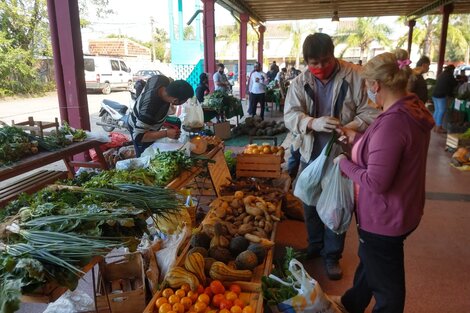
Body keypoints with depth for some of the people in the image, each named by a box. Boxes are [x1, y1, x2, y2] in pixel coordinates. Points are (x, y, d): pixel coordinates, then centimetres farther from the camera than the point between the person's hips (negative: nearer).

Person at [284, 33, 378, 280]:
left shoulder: (354, 76, -8)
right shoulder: (300, 82, -1)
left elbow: (370, 111, -8)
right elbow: (290, 115, -12)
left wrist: (352, 127, -29)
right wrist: (313, 122, -32)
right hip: (311, 155, 3)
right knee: (310, 204, 16)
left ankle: (332, 255, 29)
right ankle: (315, 246, 40)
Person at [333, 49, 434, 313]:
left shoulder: (392, 123, -32)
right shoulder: (414, 109, -1)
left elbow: (375, 182, -31)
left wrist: (344, 163, -16)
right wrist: (356, 137, 12)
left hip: (385, 217, -10)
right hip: (398, 210, 10)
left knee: (386, 282, 14)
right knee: (369, 261, 30)